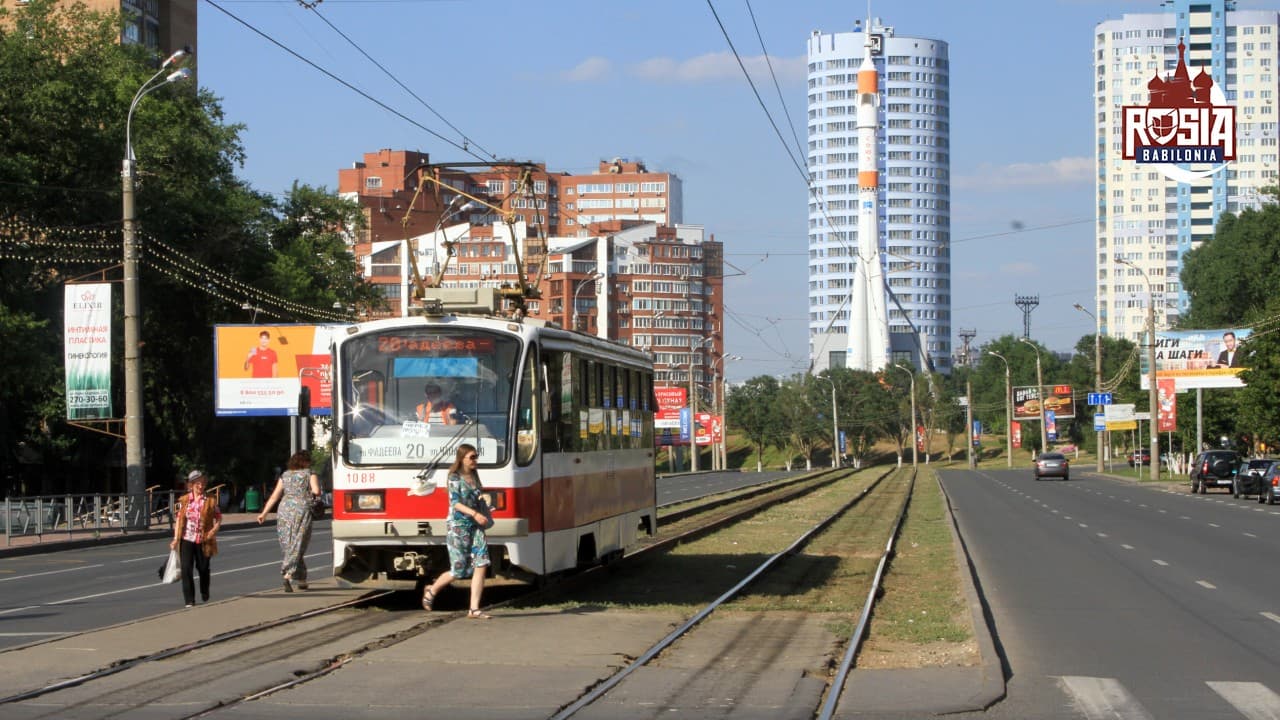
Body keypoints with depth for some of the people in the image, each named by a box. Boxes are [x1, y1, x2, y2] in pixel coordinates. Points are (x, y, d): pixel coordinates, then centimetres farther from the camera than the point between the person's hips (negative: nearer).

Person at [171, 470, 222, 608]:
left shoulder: (209, 501, -1)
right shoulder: (184, 501, 1)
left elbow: (218, 517, 5)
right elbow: (179, 519, 3)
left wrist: (214, 529, -13)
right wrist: (176, 539, -1)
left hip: (203, 541, 0)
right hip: (187, 539, 0)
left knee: (203, 568, 11)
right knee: (186, 569, -8)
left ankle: (205, 596, 33)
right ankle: (189, 600, -3)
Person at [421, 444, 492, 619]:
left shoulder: (474, 477, 13)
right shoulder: (455, 478, -8)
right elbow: (455, 502, -17)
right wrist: (474, 514, -29)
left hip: (475, 526, 6)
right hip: (458, 526, -6)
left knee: (481, 565, -9)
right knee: (459, 570, -1)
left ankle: (474, 609, -7)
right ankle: (431, 591, 26)